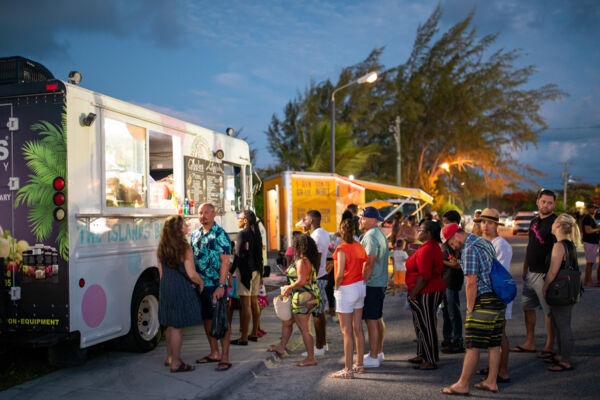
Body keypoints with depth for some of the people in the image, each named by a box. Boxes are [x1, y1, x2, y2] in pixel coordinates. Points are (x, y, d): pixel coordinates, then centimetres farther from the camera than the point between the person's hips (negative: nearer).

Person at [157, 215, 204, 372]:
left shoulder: (162, 248, 6)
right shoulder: (185, 249, -16)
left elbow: (161, 270, 13)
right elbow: (191, 274, -18)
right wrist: (201, 282, -1)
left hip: (165, 289, 7)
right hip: (180, 289, -7)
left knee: (171, 325, 20)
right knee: (177, 327, 1)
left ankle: (170, 358, 32)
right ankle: (176, 363, 10)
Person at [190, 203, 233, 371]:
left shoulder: (220, 234, -9)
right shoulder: (195, 234, 12)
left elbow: (225, 261, -15)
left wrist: (221, 286, -20)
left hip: (216, 285, -7)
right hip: (200, 284, 7)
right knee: (207, 318, 14)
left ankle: (225, 357, 4)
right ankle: (214, 353, 26)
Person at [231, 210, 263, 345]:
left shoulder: (243, 234, -12)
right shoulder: (256, 233, 13)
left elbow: (239, 255, -16)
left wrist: (231, 272, -10)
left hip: (245, 270, -9)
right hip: (256, 271, 9)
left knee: (245, 305, -8)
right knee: (254, 303, 13)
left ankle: (244, 338, -6)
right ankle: (254, 333, 21)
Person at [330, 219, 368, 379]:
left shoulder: (342, 249, -18)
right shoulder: (359, 246, 4)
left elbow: (340, 274, -24)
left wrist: (336, 286, -7)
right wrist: (362, 283, 14)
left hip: (346, 290, -8)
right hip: (360, 287, 8)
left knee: (347, 331, -2)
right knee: (358, 329, 14)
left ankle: (348, 370, 3)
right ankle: (359, 365, 23)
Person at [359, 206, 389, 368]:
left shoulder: (371, 237, -17)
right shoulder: (380, 234, 15)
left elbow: (369, 264, -22)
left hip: (371, 284, -11)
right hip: (381, 283, 11)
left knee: (371, 321, -5)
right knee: (378, 319, 17)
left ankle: (373, 358, -1)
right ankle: (379, 352, 27)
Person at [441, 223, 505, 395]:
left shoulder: (470, 250, -14)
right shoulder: (484, 242, 15)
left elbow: (471, 283, -17)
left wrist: (470, 309, -10)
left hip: (484, 301, -10)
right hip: (498, 301, 10)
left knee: (473, 346, -3)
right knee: (494, 344, 12)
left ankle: (462, 385, 3)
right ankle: (491, 382, 19)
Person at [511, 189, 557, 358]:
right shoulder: (534, 221, 13)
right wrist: (525, 269, 20)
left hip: (544, 274, -8)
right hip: (531, 272, 8)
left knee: (549, 311, 1)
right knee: (528, 307, 14)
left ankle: (550, 346, 12)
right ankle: (529, 343, 25)